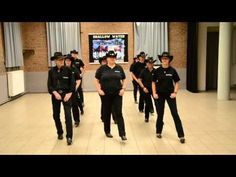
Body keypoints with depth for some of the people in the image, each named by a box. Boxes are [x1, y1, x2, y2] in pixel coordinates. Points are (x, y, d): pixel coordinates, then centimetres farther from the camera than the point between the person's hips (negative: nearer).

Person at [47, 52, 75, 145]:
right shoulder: (51, 71, 2)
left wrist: (69, 94, -14)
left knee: (68, 115, -9)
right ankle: (60, 133, 32)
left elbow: (72, 83, -3)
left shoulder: (68, 70, -3)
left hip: (66, 94, -2)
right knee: (56, 115, 10)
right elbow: (49, 85, 1)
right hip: (55, 95, 3)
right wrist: (55, 93, -14)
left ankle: (69, 137, -2)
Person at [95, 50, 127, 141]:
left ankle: (122, 134, -2)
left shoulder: (119, 68, 5)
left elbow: (124, 80, 11)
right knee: (106, 113, 10)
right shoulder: (102, 68, 0)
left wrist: (123, 89, -2)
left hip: (117, 94, 0)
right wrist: (99, 90, -7)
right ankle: (107, 131, 27)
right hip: (105, 94, 0)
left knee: (119, 113, -3)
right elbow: (96, 80, 4)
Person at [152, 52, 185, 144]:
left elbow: (177, 82, 3)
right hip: (160, 94, 1)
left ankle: (181, 135, 3)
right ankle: (158, 132, 28)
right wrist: (154, 93, -4)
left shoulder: (172, 70, -3)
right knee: (160, 114, 9)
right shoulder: (157, 70, -2)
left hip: (170, 94, -1)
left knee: (175, 114, -2)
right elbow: (153, 82, 5)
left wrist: (175, 92, -7)